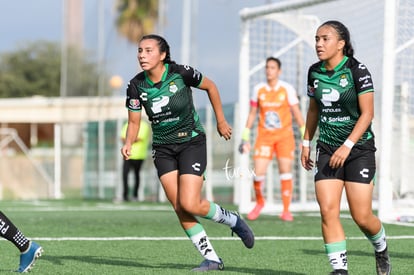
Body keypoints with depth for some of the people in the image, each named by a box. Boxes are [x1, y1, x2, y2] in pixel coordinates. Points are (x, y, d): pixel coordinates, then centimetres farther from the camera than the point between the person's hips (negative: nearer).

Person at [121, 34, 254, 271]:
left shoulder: (181, 73, -16)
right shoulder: (136, 86, -6)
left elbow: (210, 86, 1)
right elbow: (134, 122, 1)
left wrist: (221, 121, 6)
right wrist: (128, 143, -19)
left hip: (192, 142, -4)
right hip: (163, 149, 4)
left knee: (190, 204, -15)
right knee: (179, 208, -2)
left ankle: (232, 220, 14)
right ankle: (212, 259, 9)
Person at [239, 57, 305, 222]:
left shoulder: (287, 89, -2)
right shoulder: (258, 89, 4)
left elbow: (297, 114, 2)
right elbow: (252, 114, 12)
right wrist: (245, 137, 10)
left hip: (284, 135, -1)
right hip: (264, 136, 1)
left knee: (285, 172, -6)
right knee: (258, 174, -9)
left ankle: (286, 211, 4)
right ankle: (259, 202, 19)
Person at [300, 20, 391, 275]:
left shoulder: (357, 71, -12)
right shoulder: (315, 72, 4)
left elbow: (367, 113, -14)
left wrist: (347, 145, -22)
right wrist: (306, 142, 15)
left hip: (359, 149, -4)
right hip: (327, 149, 4)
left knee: (362, 217, -4)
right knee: (328, 210, -12)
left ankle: (381, 248, 28)